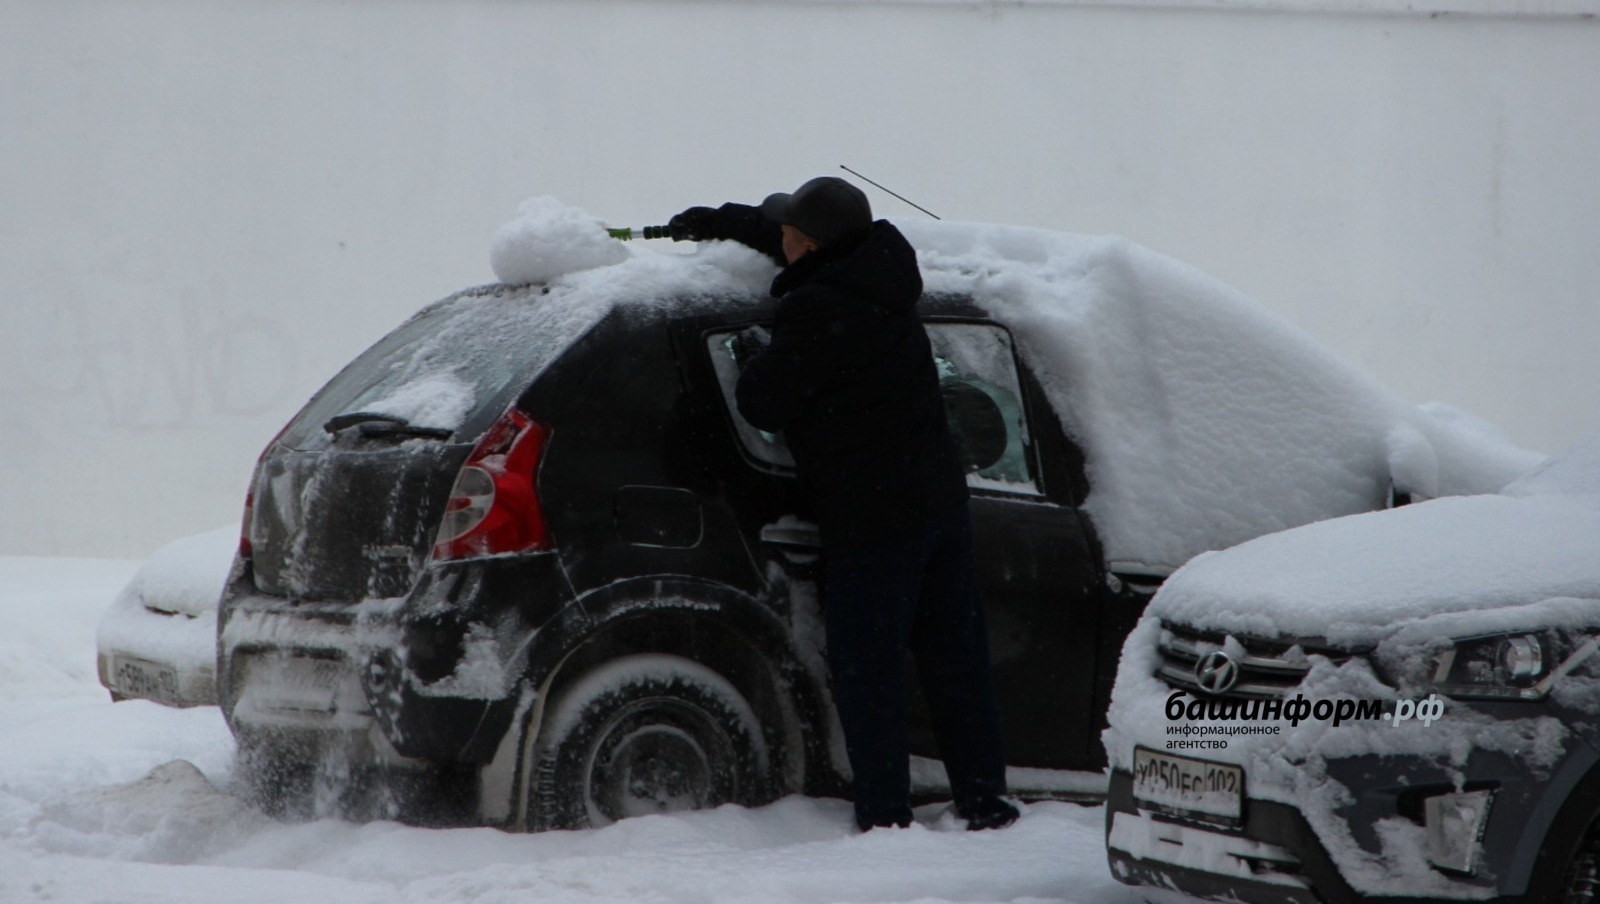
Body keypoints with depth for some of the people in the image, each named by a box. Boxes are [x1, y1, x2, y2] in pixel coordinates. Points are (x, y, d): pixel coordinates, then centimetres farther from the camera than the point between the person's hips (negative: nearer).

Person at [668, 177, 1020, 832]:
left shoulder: (816, 316, -21)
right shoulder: (879, 275, 6)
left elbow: (761, 404, -14)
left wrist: (759, 364, 7)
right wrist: (718, 223, 35)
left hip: (870, 521, -9)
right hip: (940, 501, 9)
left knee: (868, 674, 0)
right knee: (955, 660, 12)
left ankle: (885, 816, 1)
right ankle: (985, 799, 16)